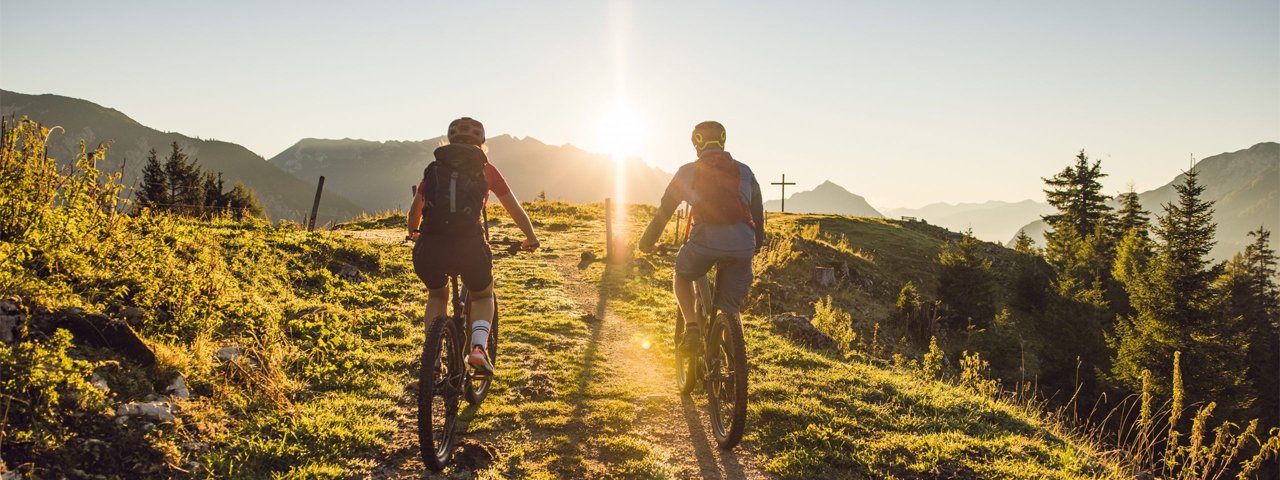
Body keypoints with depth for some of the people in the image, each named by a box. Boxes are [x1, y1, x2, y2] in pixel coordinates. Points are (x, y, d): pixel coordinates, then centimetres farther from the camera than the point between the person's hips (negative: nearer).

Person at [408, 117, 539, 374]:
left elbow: (415, 210, 34)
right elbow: (515, 209, 21)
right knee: (483, 297, 28)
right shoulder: (485, 169, 15)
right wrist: (531, 239, 37)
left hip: (430, 248, 2)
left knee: (437, 296, 33)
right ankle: (478, 347, 3)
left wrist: (414, 234, 55)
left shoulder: (434, 168, 21)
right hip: (469, 247, -2)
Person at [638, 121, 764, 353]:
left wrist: (647, 241, 30)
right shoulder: (744, 171, 21)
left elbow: (664, 210, 19)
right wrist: (757, 244, 40)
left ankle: (692, 327, 8)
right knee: (730, 308, 16)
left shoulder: (688, 171, 15)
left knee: (682, 276, 28)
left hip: (706, 239, -2)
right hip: (742, 244, 2)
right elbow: (757, 213, 26)